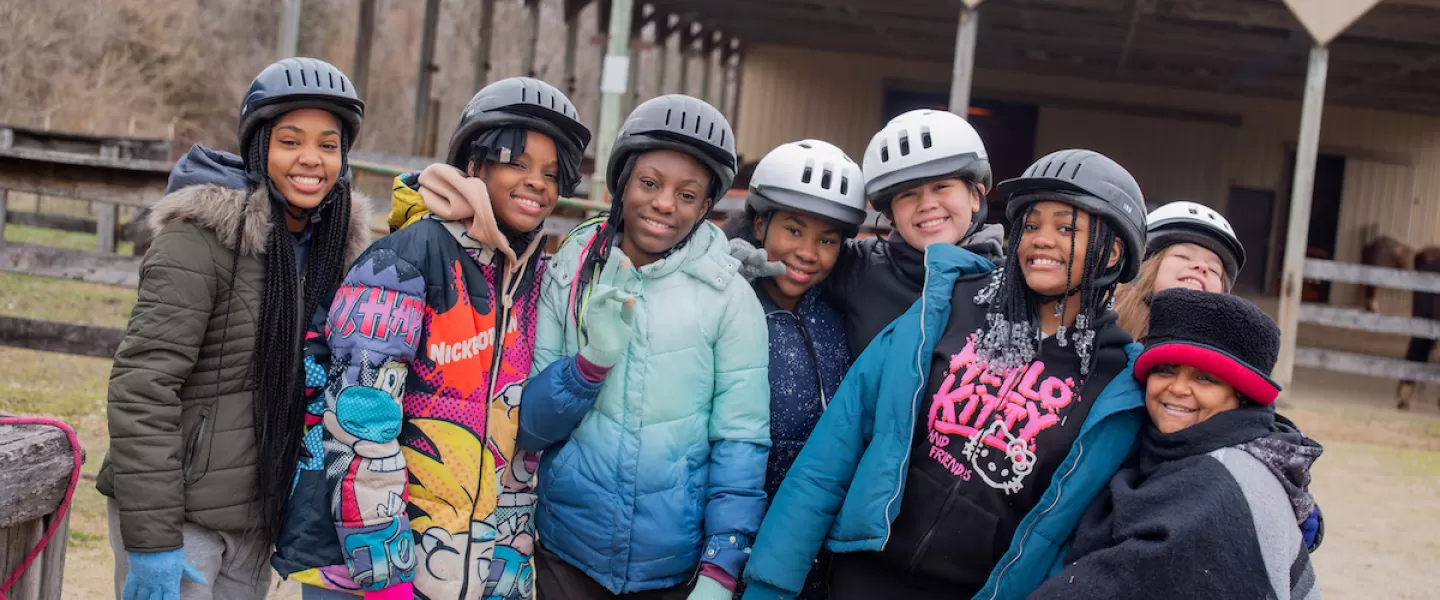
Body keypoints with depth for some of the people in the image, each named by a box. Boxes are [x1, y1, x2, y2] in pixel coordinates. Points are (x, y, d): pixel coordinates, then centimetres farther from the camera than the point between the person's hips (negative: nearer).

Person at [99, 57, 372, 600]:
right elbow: (141, 387, -18)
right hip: (180, 514, -6)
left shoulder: (334, 242, 6)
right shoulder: (206, 234, -14)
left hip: (258, 518, 6)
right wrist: (151, 542, -21)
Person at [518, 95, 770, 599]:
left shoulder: (728, 296, -4)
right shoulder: (568, 274, 0)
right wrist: (591, 361, -19)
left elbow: (740, 442, -6)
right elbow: (527, 428, -2)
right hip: (564, 558, 1)